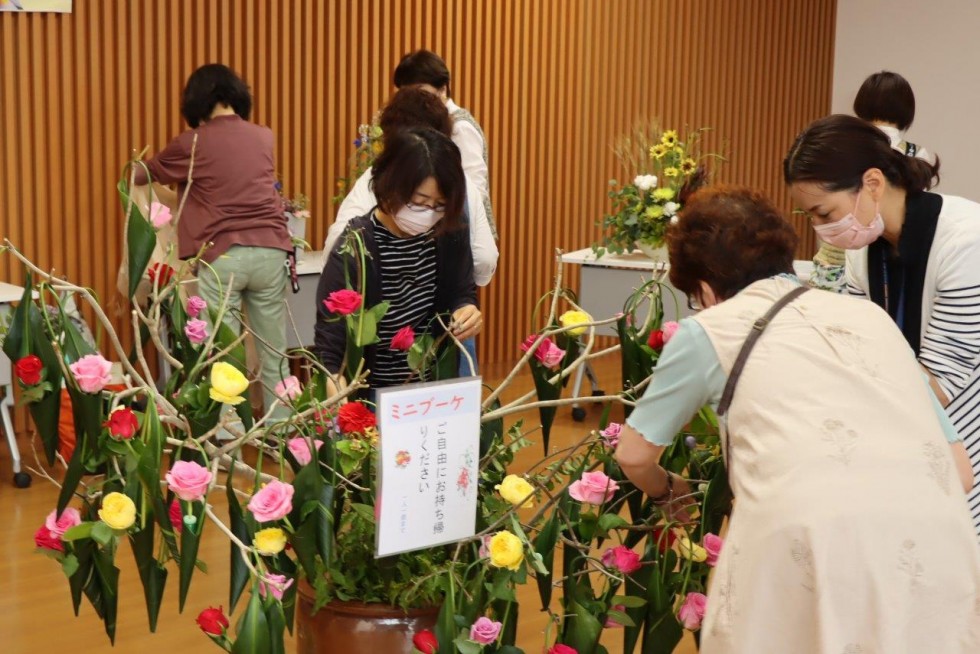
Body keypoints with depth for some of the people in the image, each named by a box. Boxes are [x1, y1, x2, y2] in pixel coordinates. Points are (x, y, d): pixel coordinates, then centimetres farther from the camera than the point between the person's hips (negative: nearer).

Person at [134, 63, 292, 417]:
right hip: (269, 251, 4)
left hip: (221, 255, -4)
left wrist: (133, 172, 43)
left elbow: (142, 175, 18)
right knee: (275, 357, 11)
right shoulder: (265, 137, 13)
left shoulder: (192, 144, 1)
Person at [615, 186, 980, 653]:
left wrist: (666, 493, 51)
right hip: (937, 542, 3)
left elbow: (634, 454, 31)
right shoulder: (870, 314, 27)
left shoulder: (708, 330, 19)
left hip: (810, 540, -3)